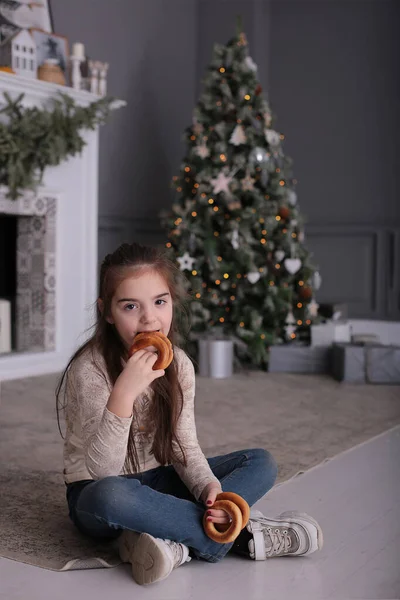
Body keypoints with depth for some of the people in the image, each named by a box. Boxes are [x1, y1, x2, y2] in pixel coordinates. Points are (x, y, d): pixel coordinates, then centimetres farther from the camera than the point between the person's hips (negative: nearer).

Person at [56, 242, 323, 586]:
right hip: (97, 491, -6)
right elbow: (102, 470, -27)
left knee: (261, 462, -5)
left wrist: (209, 486, -25)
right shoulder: (89, 370, -21)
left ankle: (179, 545, -26)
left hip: (157, 481, 6)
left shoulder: (178, 365, -4)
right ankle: (241, 537, -23)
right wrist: (124, 393, -41)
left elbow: (185, 446, -4)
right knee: (112, 495, -41)